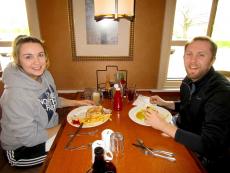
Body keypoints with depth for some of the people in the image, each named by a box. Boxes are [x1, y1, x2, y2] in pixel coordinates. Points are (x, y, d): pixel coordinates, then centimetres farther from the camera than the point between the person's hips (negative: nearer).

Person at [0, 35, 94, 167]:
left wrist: (77, 102, -3)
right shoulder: (16, 95, -33)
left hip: (52, 131, 7)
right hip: (25, 150, -6)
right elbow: (29, 138, -26)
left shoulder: (45, 74, -10)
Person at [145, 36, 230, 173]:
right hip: (184, 133, 7)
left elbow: (209, 146, -35)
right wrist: (164, 103, -3)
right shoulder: (189, 80, -5)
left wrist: (163, 126, -35)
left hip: (205, 159, -6)